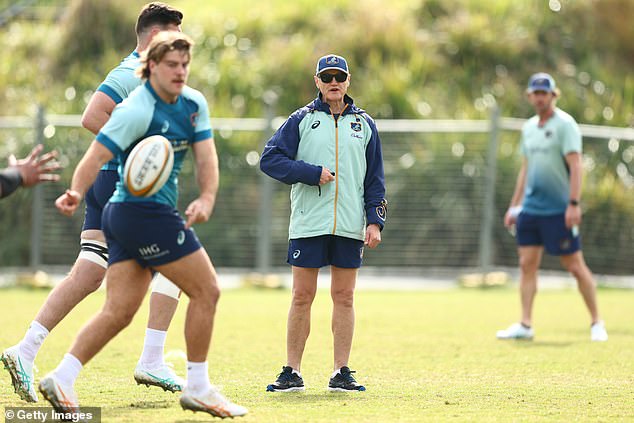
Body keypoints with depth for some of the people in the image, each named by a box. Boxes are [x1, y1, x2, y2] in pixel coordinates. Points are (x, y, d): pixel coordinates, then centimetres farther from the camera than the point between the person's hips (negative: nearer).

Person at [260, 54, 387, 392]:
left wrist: (374, 221, 3)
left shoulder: (364, 124, 13)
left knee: (344, 297, 2)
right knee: (302, 297, -1)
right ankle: (292, 373, 4)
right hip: (308, 223, -2)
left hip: (350, 225, 2)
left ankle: (341, 373, 7)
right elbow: (270, 159, -2)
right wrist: (313, 173, -10)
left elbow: (375, 179, 13)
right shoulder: (302, 120, 6)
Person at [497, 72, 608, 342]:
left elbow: (576, 166, -15)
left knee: (575, 266, -2)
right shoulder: (529, 127, 14)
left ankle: (596, 323, 7)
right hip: (530, 208, 7)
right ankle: (525, 325, 2)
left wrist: (574, 204, -22)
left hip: (559, 210, -7)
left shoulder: (564, 124, -8)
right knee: (527, 265, 1)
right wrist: (514, 205, 18)